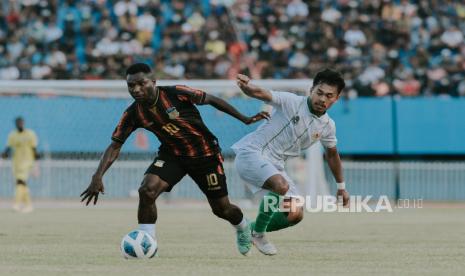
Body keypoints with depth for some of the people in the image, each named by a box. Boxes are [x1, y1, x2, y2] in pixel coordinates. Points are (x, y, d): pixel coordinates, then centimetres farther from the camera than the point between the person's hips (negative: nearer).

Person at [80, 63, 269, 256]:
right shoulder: (133, 114, -14)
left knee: (222, 209, 7)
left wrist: (245, 120, -9)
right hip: (172, 155, 3)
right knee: (147, 191, -25)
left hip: (205, 154, -2)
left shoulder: (176, 94, -24)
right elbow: (115, 146, -10)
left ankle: (243, 228, 42)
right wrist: (98, 177, -24)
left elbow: (211, 100, -11)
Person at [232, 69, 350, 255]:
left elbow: (332, 155, 23)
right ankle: (258, 233, -11)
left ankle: (249, 228, 22)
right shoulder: (291, 102, -14)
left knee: (296, 215, -1)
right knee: (281, 186, -34)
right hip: (251, 152, -7)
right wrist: (246, 86, -50)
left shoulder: (327, 126, 5)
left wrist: (341, 187, 31)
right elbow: (260, 94, -27)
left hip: (274, 165, 7)